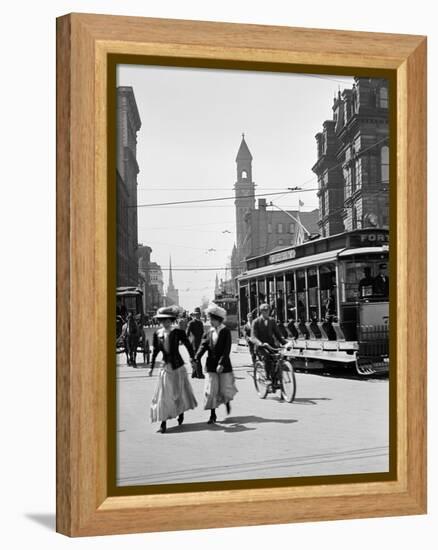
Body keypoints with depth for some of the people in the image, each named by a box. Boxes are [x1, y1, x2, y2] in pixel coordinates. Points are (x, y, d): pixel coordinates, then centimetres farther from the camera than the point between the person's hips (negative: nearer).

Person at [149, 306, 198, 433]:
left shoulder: (178, 332, -10)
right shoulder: (157, 334, -1)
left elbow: (188, 346, -3)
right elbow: (155, 351, 8)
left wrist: (192, 359, -8)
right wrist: (151, 367, 6)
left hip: (178, 366, -2)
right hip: (165, 367, 2)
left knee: (180, 391, 12)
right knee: (163, 394, -3)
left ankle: (181, 412, 40)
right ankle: (163, 422, 2)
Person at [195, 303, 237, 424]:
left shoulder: (226, 331, -7)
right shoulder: (209, 333, 5)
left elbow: (227, 350, -14)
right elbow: (203, 346, -1)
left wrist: (221, 363, -24)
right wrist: (196, 359, -16)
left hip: (224, 365, -3)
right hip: (211, 365, 3)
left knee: (225, 390, 4)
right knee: (211, 390, -1)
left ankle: (227, 402, 39)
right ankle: (212, 415, 10)